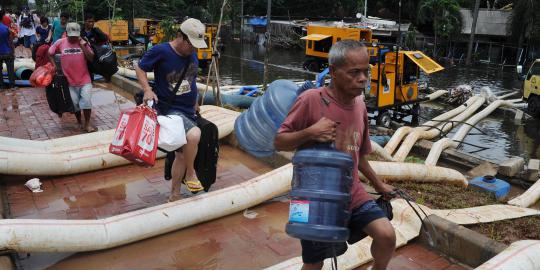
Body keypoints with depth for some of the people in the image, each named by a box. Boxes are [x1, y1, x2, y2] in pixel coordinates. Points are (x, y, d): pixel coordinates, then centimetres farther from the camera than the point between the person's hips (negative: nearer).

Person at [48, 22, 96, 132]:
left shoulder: (83, 42, -1)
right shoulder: (60, 43, -1)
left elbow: (91, 58, -11)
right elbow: (50, 54, 11)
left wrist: (82, 45, -15)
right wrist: (54, 66, 2)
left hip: (84, 79, -1)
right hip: (69, 79, 1)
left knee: (86, 100, -8)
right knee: (74, 102, 7)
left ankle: (87, 124, 2)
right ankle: (79, 122, 27)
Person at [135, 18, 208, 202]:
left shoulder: (192, 54, 6)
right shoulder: (161, 51, -13)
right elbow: (139, 68, -3)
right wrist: (147, 89, -18)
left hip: (188, 111, 7)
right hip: (169, 109, -7)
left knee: (182, 153, 13)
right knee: (194, 134, -32)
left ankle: (174, 196, 28)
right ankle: (190, 174, -5)